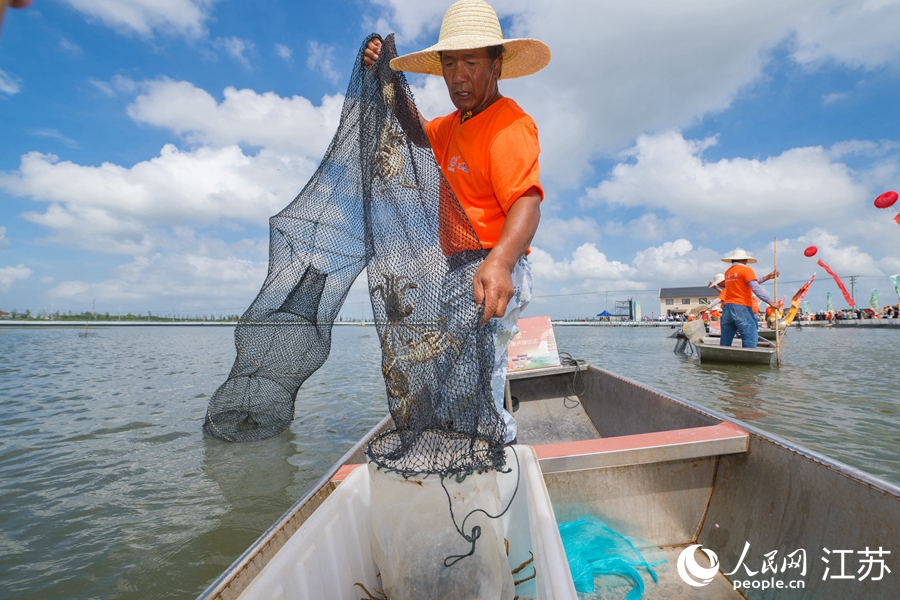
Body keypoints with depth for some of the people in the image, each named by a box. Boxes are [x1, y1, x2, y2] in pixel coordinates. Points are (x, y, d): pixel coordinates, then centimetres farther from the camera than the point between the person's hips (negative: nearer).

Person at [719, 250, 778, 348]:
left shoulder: (728, 272, 18)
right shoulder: (746, 270, -2)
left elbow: (748, 284, 20)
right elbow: (755, 288, -14)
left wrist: (767, 277, 21)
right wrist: (770, 302, -12)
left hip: (727, 307, 7)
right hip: (741, 308, -7)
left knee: (725, 341, 9)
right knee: (750, 339, -6)